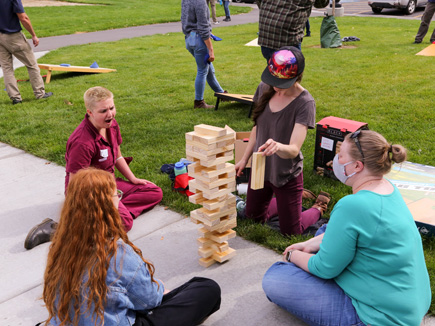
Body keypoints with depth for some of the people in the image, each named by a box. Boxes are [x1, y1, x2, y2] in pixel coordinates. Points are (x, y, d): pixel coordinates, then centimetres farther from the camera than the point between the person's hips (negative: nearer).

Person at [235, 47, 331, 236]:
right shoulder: (265, 88, -7)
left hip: (287, 175, -6)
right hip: (261, 168, 6)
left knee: (290, 231, 7)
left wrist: (278, 147, -55)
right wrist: (244, 159, 11)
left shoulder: (305, 103, -24)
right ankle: (299, 196, 42)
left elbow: (294, 149, -33)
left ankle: (319, 206, 37)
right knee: (253, 216, 23)